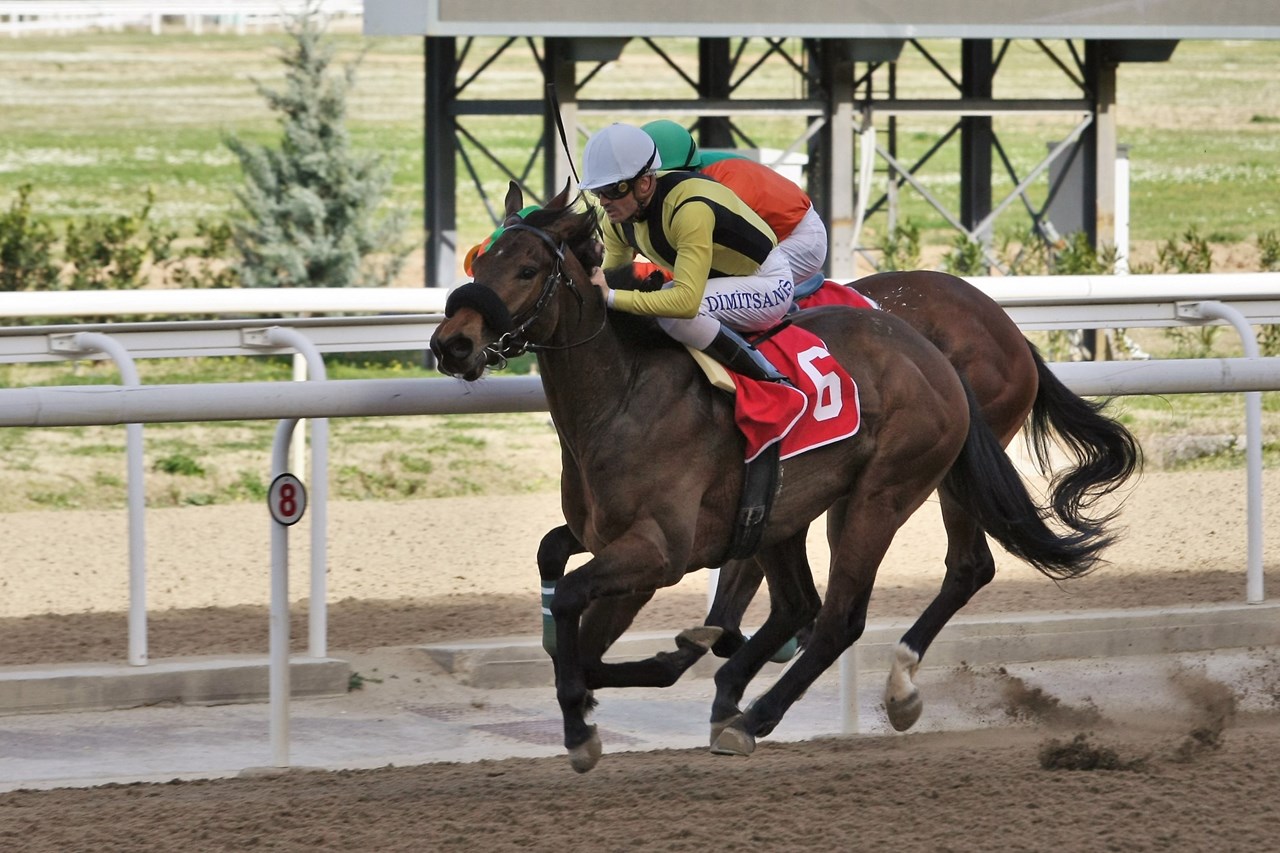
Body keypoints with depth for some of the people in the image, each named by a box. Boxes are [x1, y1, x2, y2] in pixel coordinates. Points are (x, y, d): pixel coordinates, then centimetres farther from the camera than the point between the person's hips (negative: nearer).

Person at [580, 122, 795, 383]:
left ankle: (770, 379, -20)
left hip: (770, 282, -9)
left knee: (675, 312, -32)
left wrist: (612, 296, -42)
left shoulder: (691, 209, -35)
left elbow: (687, 300, -43)